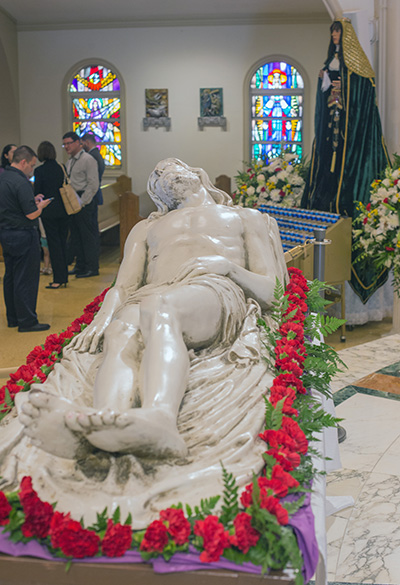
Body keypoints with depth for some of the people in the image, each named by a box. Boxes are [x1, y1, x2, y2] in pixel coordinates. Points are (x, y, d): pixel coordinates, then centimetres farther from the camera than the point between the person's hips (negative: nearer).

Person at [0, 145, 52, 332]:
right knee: (26, 280, -2)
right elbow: (31, 214, -22)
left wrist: (33, 201, 14)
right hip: (23, 236, -10)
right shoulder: (21, 182, -20)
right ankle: (27, 321, 4)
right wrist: (41, 205, -3)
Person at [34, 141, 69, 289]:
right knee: (62, 242, 11)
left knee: (53, 244, 0)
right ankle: (64, 277, 17)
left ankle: (58, 279, 2)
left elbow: (37, 192, -8)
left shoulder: (39, 171, -11)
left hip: (49, 211, -4)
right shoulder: (61, 167, 1)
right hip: (63, 210, 4)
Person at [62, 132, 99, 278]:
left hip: (85, 202, -9)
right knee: (76, 235, 13)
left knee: (89, 235, -4)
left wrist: (82, 202, -16)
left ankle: (92, 268, 3)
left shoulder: (88, 159, -10)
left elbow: (93, 185, -15)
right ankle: (80, 265, 22)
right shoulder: (70, 162, 16)